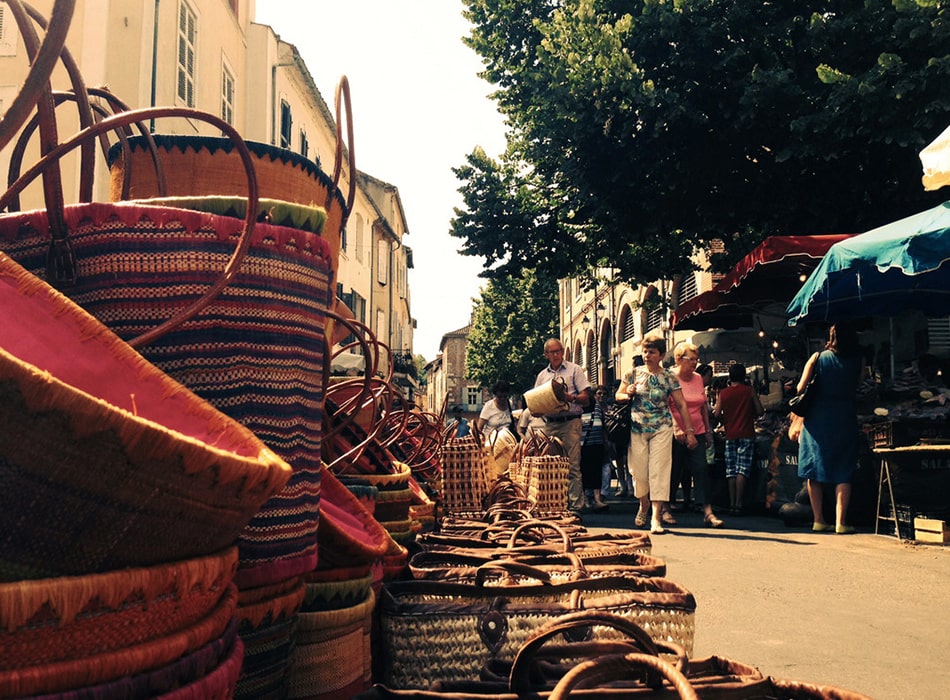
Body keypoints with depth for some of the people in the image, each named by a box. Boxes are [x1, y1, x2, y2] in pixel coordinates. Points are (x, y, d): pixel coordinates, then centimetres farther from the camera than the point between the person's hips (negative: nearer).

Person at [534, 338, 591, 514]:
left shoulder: (574, 370, 6)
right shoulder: (542, 375, 18)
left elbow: (585, 397, 0)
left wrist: (571, 397, -19)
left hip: (570, 422, -4)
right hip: (549, 424, 4)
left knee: (572, 466, -8)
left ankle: (575, 506, -7)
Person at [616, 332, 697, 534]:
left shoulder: (669, 378, 0)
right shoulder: (634, 373, 4)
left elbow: (681, 404, 0)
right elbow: (617, 396, 11)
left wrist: (689, 431, -5)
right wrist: (627, 394, -13)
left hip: (661, 429, -2)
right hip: (637, 428, 2)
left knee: (659, 470, -9)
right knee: (639, 470, 3)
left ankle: (656, 516, -10)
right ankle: (644, 506, 28)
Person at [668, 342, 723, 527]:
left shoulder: (698, 379, 10)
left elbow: (704, 406, 18)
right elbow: (666, 407, -13)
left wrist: (708, 430, 17)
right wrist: (675, 428, -24)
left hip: (697, 433, 4)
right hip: (676, 434, -4)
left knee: (701, 469, -5)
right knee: (673, 471, 2)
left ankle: (708, 512, -8)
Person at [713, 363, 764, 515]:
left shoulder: (723, 393, 3)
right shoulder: (749, 391, -1)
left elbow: (717, 414, -2)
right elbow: (760, 411, -1)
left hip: (730, 435, 2)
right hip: (746, 434, -2)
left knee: (731, 470, 6)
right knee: (742, 469, -5)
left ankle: (732, 503, 5)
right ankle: (738, 503, -12)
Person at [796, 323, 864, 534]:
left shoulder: (817, 358, -1)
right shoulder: (858, 361, 1)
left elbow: (800, 388, -1)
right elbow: (858, 385, 8)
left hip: (817, 419, 0)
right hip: (845, 420, 0)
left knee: (813, 471, 9)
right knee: (843, 473, 4)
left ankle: (818, 520, 11)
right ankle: (840, 522, -2)